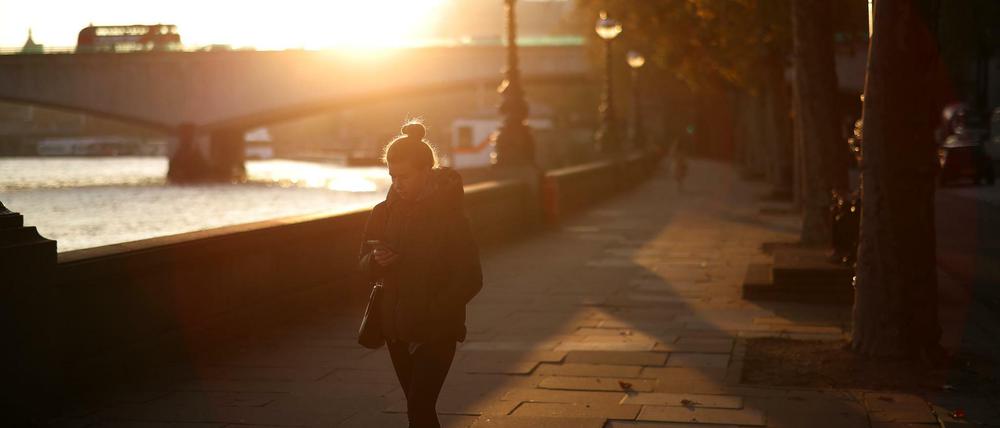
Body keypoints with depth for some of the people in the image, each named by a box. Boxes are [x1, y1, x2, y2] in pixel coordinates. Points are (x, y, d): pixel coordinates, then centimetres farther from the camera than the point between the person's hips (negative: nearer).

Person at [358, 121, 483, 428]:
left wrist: (430, 315, -18)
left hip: (437, 331, -5)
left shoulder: (449, 214, -11)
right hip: (396, 328, 6)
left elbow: (470, 278, -12)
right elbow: (366, 267, 11)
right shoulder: (385, 212, 4)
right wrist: (375, 261, -12)